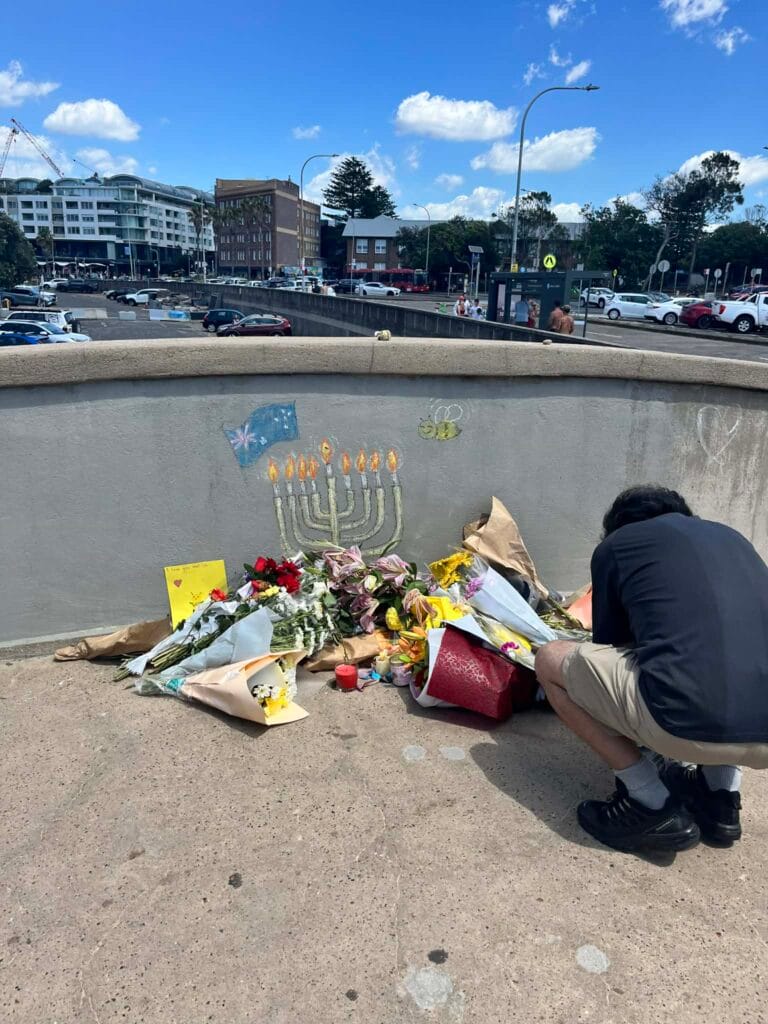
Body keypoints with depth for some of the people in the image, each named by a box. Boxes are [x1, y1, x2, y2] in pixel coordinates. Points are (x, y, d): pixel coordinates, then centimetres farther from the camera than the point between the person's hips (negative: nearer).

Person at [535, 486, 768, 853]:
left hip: (686, 720, -6)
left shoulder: (615, 544, 16)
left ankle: (653, 806, 11)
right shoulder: (731, 537, 29)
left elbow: (610, 646, 26)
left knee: (551, 659, 16)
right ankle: (721, 798, 25)